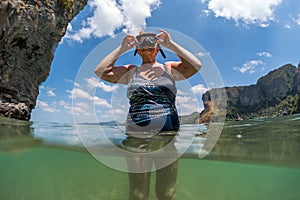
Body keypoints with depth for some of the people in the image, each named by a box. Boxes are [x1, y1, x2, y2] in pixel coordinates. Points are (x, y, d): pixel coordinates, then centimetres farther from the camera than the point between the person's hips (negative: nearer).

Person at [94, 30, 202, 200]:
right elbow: (101, 72, 3)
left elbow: (196, 66, -3)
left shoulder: (169, 68, 12)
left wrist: (171, 44, -1)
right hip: (137, 137, 0)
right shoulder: (130, 71, 13)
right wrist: (122, 48, 4)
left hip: (169, 135, 1)